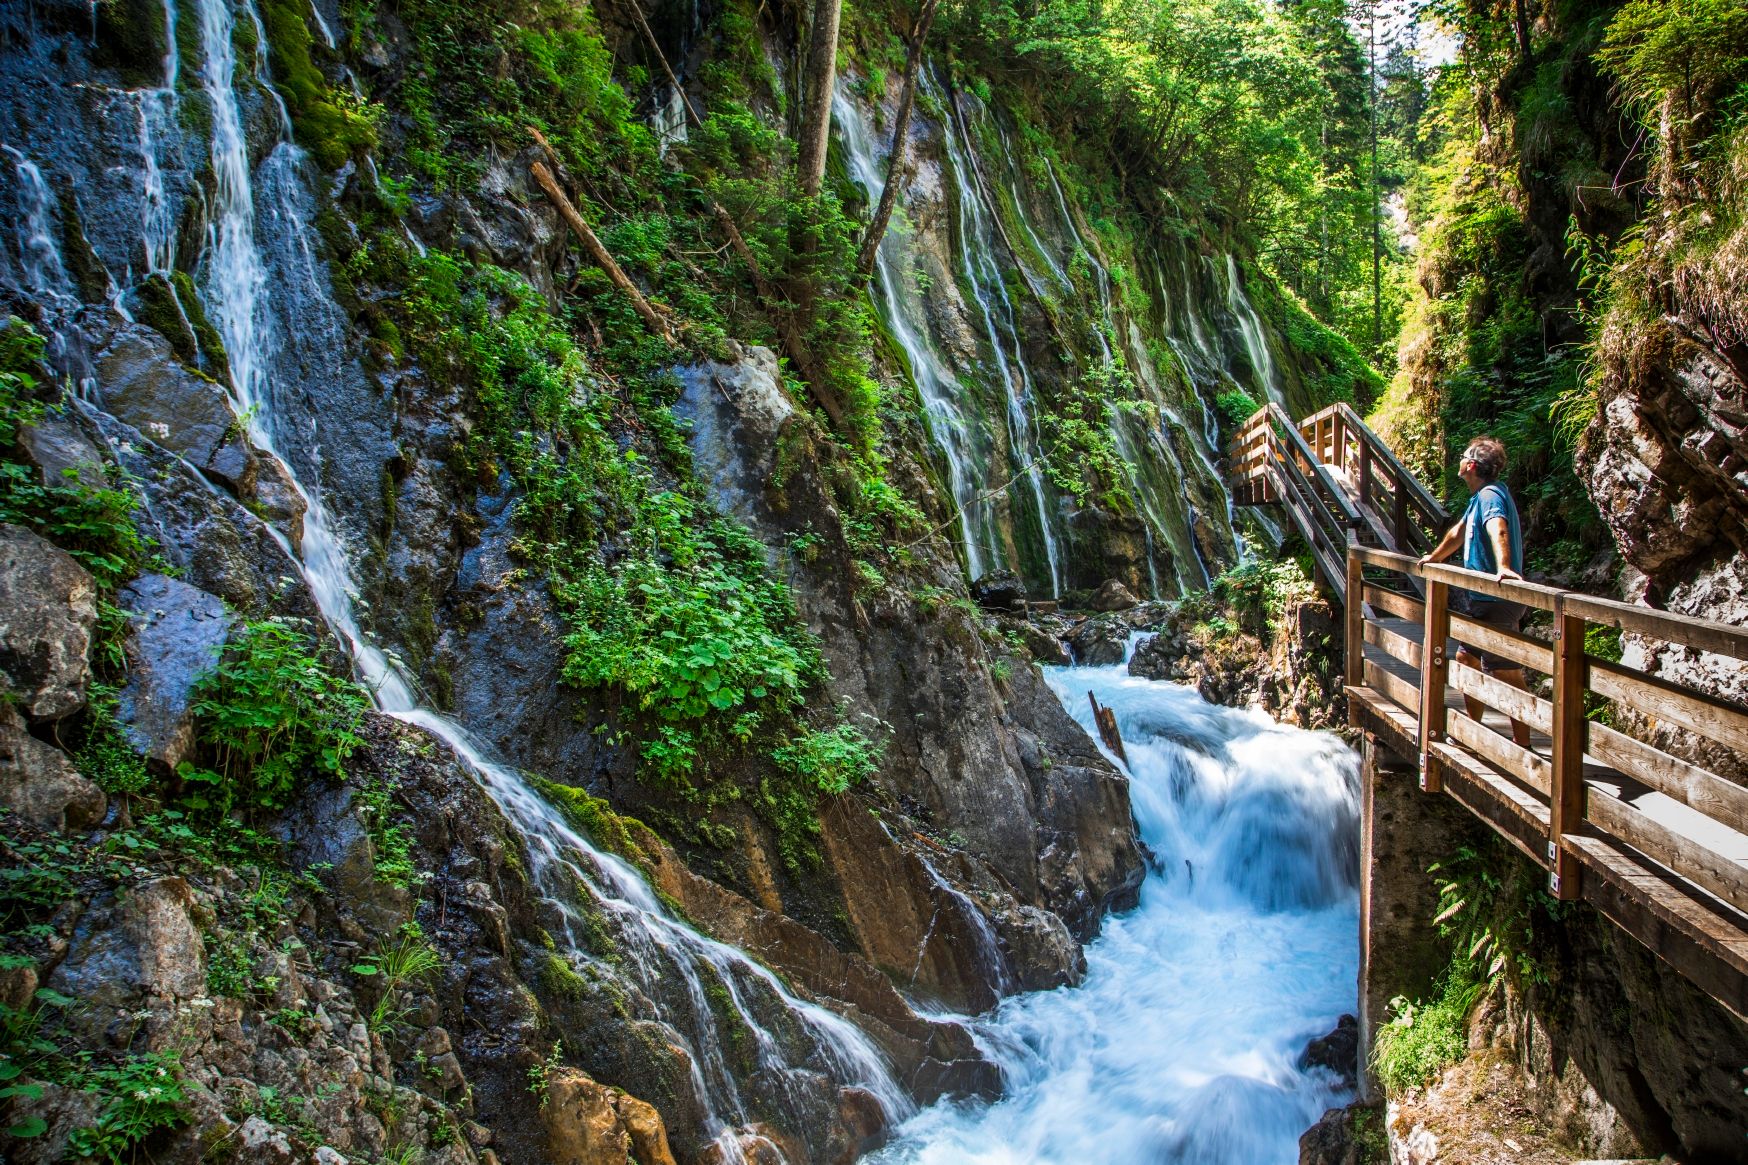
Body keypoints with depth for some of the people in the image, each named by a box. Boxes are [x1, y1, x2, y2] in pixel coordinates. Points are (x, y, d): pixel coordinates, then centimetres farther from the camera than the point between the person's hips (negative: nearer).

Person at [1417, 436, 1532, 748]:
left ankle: (1522, 746, -2)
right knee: (1466, 658, 22)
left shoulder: (1490, 495, -18)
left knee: (1507, 673, -7)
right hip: (1478, 597, 11)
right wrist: (1433, 558, 44)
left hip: (1495, 601, -11)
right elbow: (1460, 531, 31)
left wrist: (1503, 566, -57)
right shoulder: (1480, 496, 14)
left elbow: (1498, 529, -39)